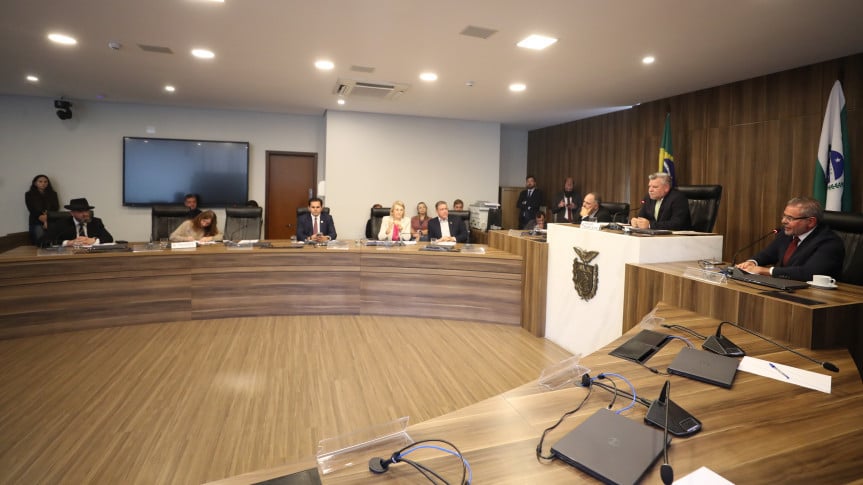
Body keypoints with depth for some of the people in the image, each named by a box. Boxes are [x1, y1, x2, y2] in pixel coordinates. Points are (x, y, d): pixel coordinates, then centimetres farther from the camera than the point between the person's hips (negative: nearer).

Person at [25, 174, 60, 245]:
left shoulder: (53, 194, 16)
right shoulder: (29, 194, 10)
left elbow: (56, 207, 7)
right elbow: (32, 210, 2)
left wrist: (47, 214, -11)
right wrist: (43, 220, -10)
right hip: (36, 222, -1)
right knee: (40, 241, -19)